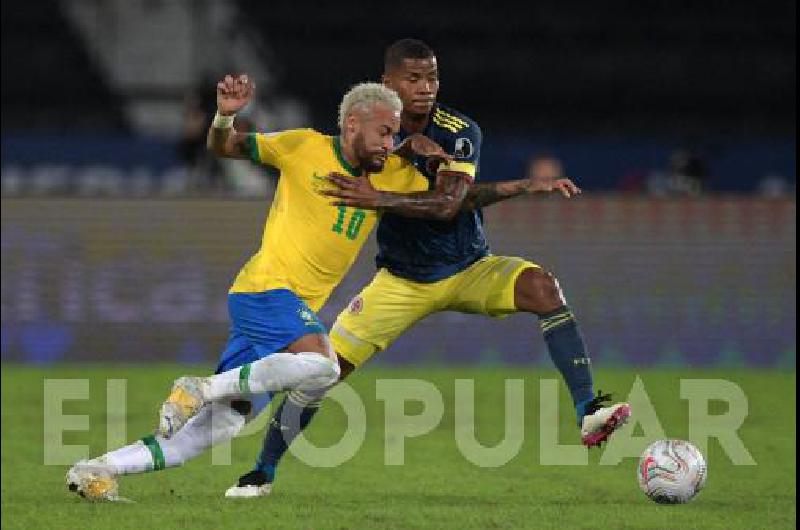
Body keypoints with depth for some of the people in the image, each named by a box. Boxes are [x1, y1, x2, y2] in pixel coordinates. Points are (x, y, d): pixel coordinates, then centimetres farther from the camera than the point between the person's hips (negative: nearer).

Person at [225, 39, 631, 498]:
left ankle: (588, 412, -33)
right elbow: (450, 199, -18)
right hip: (402, 281, 1)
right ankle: (263, 472, 11)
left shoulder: (460, 132, -15)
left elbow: (447, 204, -30)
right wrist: (524, 186, -22)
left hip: (470, 269, 0)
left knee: (541, 285, -30)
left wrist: (379, 199, -41)